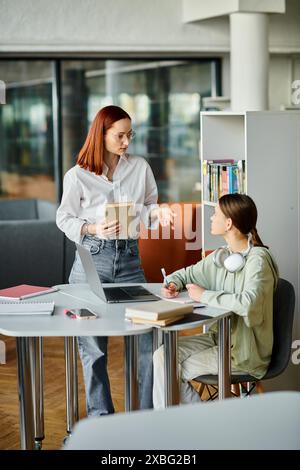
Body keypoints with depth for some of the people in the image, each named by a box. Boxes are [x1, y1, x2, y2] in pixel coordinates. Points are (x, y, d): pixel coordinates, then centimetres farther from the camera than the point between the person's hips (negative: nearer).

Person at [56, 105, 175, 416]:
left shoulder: (140, 168, 6)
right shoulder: (78, 176, -3)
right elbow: (65, 219, 4)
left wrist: (158, 213, -7)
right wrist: (94, 229, -12)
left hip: (130, 258, 2)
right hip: (93, 259, -2)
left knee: (147, 335, -2)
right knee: (92, 342, 4)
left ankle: (150, 414, 11)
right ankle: (100, 416, 17)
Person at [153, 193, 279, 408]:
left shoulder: (257, 259, -18)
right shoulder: (220, 257, 7)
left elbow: (248, 303, -34)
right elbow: (187, 274, 22)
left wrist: (205, 296, -23)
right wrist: (173, 284, -2)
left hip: (245, 352, -8)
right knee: (163, 354, -8)